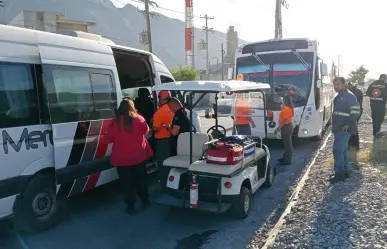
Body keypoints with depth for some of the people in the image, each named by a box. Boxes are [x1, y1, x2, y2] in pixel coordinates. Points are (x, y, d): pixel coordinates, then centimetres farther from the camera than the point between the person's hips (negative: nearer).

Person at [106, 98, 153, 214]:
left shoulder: (115, 121, -12)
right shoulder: (139, 119, -7)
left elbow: (110, 138, -1)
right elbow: (146, 131, 11)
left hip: (122, 158, -2)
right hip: (139, 155, 2)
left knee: (127, 183, 10)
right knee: (141, 179, 19)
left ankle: (130, 206, 17)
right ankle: (145, 201, 30)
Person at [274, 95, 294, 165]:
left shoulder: (286, 109, -20)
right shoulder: (289, 108, 13)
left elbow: (284, 120, -23)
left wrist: (278, 129, -20)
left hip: (286, 127, -11)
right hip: (288, 126, 11)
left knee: (288, 144, -4)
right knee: (287, 144, 18)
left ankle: (287, 160, 3)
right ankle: (285, 158, 29)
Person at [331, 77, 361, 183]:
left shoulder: (349, 96, -13)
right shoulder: (339, 96, 15)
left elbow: (356, 111, -21)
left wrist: (348, 124, -21)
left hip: (344, 129, -10)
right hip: (338, 128, 10)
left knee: (338, 150, -11)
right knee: (343, 149, 15)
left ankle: (339, 173, -6)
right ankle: (345, 171, 25)